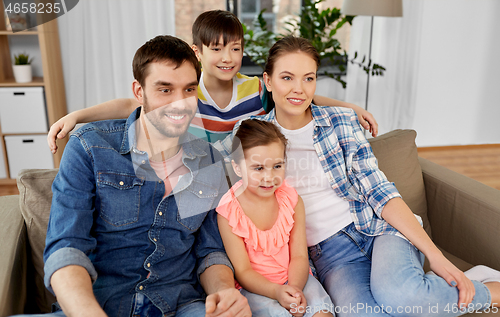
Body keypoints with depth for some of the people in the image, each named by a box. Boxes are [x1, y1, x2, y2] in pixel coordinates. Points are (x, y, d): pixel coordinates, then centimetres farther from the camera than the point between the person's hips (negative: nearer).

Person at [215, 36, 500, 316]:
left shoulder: (342, 122, 0)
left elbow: (379, 190, -4)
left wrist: (435, 255, -11)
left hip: (378, 229, 0)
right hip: (328, 250, 0)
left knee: (398, 293, -34)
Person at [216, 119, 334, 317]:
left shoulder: (291, 199, -5)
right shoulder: (228, 211, -16)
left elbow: (299, 256, -5)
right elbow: (243, 271, -12)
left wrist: (295, 288, -23)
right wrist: (276, 291, -27)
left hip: (293, 278, 3)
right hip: (254, 286, -3)